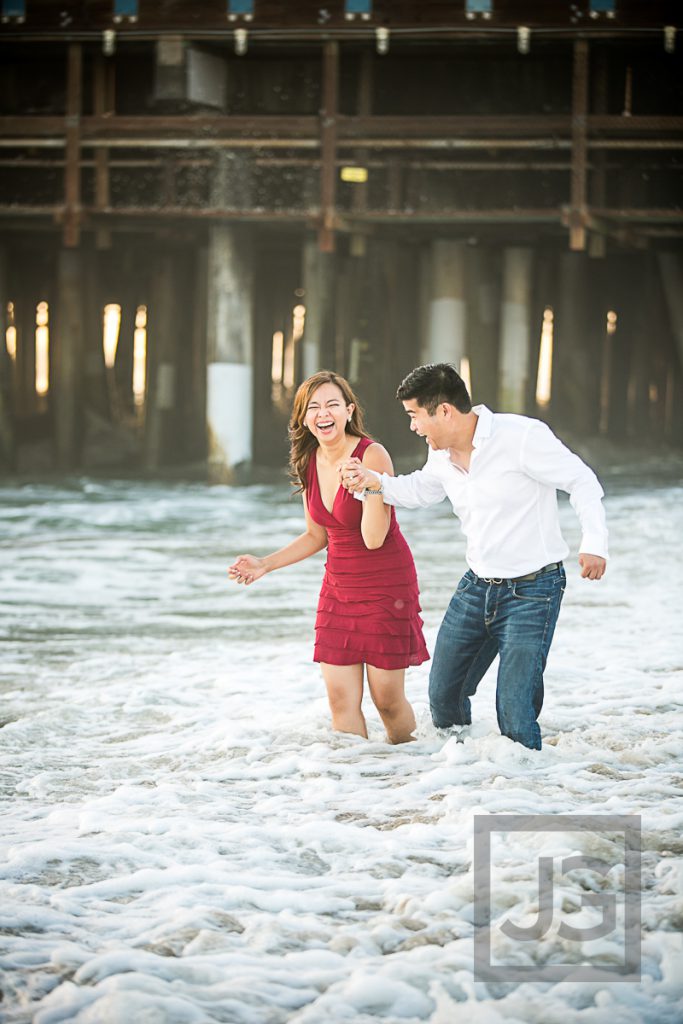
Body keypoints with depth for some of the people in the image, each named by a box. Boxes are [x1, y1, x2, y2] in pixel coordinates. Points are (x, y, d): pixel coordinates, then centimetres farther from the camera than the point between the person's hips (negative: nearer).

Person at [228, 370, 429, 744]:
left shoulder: (372, 455, -18)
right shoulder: (310, 463, 2)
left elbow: (374, 539, -24)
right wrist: (264, 565, 7)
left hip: (386, 586, -6)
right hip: (339, 586, 6)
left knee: (387, 699, 0)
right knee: (341, 699, -1)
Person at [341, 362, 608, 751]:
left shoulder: (521, 436, -20)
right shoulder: (442, 456, 3)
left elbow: (582, 482, -14)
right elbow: (421, 490, 24)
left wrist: (594, 544, -24)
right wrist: (376, 481, 6)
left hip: (532, 589, -7)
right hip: (477, 587, 7)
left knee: (514, 708, -16)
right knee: (443, 696, 12)